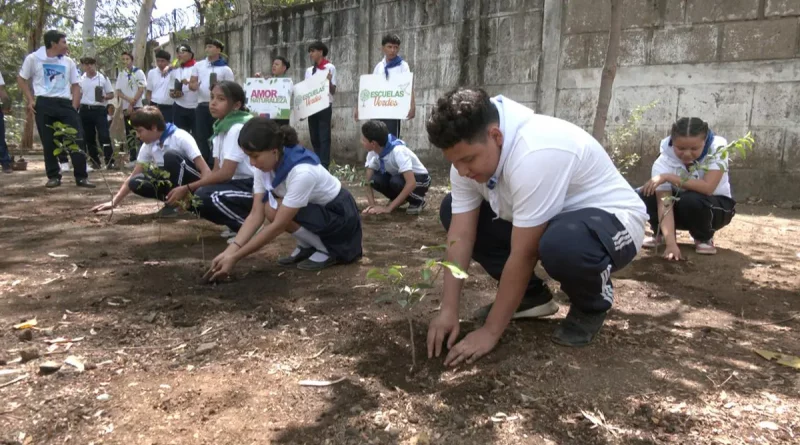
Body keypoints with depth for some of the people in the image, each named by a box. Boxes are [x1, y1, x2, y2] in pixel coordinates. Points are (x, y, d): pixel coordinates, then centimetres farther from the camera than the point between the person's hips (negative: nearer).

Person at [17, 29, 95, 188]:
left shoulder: (68, 62, 9)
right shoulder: (33, 58, 2)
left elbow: (75, 85, 13)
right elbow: (21, 79, 9)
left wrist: (74, 106, 2)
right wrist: (30, 100, 0)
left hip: (65, 104, 2)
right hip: (44, 104, -2)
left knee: (77, 139, -6)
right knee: (48, 142, 1)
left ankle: (81, 177, -1)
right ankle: (53, 176, 12)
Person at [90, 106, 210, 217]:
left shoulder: (180, 138, -20)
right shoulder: (148, 146, 0)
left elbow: (205, 170, -26)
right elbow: (133, 177, 6)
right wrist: (113, 202, 1)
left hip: (192, 182, -6)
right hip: (172, 181, 6)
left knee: (171, 155, -31)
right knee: (136, 183, -17)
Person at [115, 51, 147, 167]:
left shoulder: (138, 72, -1)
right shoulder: (121, 74, 12)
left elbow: (141, 89, -8)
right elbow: (118, 92, 7)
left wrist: (132, 104, -11)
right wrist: (129, 99, -12)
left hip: (137, 106, -5)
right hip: (125, 107, 5)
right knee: (129, 133, 5)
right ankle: (132, 158, 10)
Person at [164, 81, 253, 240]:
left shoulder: (237, 128, -19)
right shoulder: (220, 127, 8)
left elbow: (225, 174, -23)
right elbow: (216, 170, 6)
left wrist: (188, 188, -19)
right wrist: (189, 190, -7)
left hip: (254, 187, -9)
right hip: (236, 183, 9)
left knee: (206, 196, -28)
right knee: (194, 198, -2)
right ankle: (237, 223, 10)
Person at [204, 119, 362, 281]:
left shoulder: (302, 172, -35)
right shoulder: (265, 165, -11)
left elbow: (278, 225, -32)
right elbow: (256, 214, -14)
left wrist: (235, 257, -29)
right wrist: (230, 251, -26)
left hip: (341, 215, -8)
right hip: (315, 209, 8)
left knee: (274, 209, -27)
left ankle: (328, 251, -8)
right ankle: (307, 247, 4)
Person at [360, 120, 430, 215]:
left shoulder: (398, 151, -36)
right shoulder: (372, 152, -17)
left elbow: (411, 183, -41)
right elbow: (368, 181, -14)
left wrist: (389, 207, -41)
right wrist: (372, 205, -30)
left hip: (420, 179, -6)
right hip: (397, 176, 6)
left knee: (396, 181, -37)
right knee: (375, 179, -24)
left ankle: (417, 201, -8)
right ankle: (400, 199, 2)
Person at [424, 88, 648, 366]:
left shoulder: (535, 154, -36)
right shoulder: (469, 153, -11)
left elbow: (522, 256, -32)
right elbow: (460, 237, -12)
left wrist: (490, 332, -25)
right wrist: (448, 311, -18)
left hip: (611, 219, -7)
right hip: (548, 220, 8)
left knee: (560, 244, -43)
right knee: (452, 210, -2)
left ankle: (593, 304, -6)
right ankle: (531, 296, 7)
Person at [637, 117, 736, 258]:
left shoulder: (717, 147, -25)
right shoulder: (664, 162, -24)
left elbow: (707, 187, -37)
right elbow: (665, 203, -33)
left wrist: (669, 177, -36)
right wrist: (671, 244, -44)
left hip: (715, 206, -2)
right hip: (681, 207, 2)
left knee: (691, 200, -37)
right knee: (642, 196, -25)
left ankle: (704, 238, -4)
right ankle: (661, 234, 4)